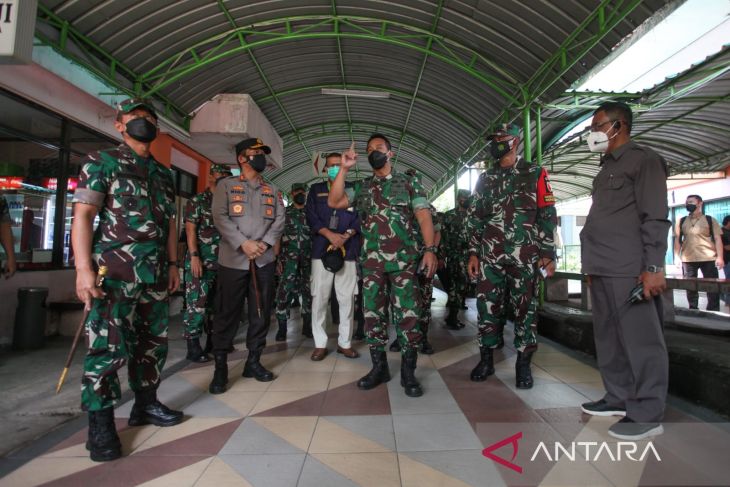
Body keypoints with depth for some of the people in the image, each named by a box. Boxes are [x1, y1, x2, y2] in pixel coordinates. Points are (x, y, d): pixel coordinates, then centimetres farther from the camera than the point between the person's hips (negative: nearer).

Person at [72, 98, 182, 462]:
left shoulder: (163, 173, 18)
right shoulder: (101, 161, 1)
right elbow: (82, 215, -8)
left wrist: (173, 264, 14)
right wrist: (84, 268, -17)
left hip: (155, 274, 6)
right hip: (114, 271, -6)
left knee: (153, 342, 11)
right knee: (109, 347, -4)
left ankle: (146, 404, 27)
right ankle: (100, 425, 10)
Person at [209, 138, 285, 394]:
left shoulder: (272, 190, 16)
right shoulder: (226, 185, 5)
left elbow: (280, 219, 6)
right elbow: (220, 217, -7)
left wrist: (265, 242, -10)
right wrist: (243, 243, -17)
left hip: (264, 260, 4)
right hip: (233, 260, -3)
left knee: (261, 312, 7)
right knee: (227, 313, 1)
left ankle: (253, 361, 21)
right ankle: (220, 367, 13)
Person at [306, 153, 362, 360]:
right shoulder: (316, 190, 14)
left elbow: (360, 217, 5)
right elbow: (311, 216, 3)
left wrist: (346, 236, -12)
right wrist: (330, 235, -12)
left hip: (348, 250, 0)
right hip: (322, 249, 0)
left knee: (347, 298, 2)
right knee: (319, 297, 0)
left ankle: (345, 343, 13)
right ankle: (320, 344, 10)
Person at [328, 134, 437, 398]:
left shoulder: (409, 183, 7)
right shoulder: (361, 187, 15)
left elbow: (424, 216, -3)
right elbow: (333, 202, 1)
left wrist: (429, 249, -15)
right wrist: (344, 169, -4)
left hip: (404, 260, -3)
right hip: (372, 262, 3)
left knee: (407, 315, -2)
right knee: (373, 315, 7)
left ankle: (408, 371, 11)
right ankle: (379, 367, 21)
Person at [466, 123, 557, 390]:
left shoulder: (535, 174, 5)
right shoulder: (485, 178, 14)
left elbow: (547, 216, 1)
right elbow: (474, 217, 12)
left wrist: (548, 253, -6)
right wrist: (473, 253, 5)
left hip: (524, 256, -2)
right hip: (490, 255, 3)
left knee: (525, 308, 4)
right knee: (487, 307, 4)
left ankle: (523, 364, 17)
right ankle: (486, 359, 18)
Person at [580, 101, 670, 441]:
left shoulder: (643, 159, -2)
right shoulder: (606, 168, 22)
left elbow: (656, 217, -11)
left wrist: (654, 266, -17)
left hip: (630, 270, -9)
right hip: (603, 270, 9)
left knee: (640, 341, -2)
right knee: (609, 339, 13)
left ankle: (647, 414, 7)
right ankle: (619, 398, 24)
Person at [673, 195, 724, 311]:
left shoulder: (710, 220, 3)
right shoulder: (681, 221, 7)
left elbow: (717, 239, 0)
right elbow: (677, 240, 9)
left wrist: (720, 257, -9)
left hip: (708, 259, -1)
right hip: (687, 260, 2)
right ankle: (693, 311, 17)